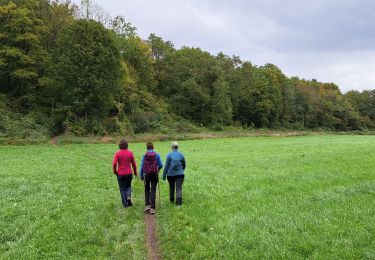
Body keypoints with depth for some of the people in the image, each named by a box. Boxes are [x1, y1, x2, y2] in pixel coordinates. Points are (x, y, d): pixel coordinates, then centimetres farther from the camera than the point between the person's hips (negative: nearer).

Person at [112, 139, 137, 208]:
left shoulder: (117, 153, -7)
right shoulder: (130, 153, -2)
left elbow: (114, 164, -14)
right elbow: (134, 164, 2)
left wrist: (115, 171, 4)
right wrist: (135, 172, 17)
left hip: (120, 174, -1)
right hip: (129, 173, 1)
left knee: (122, 189, 10)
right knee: (128, 186, 22)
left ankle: (125, 204, 10)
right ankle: (129, 197, -3)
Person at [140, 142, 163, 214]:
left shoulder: (144, 155, -2)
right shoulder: (157, 155, -2)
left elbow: (142, 166, -1)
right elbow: (161, 165, 0)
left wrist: (141, 175, 10)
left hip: (146, 174, 0)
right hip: (154, 174, 0)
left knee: (147, 190, 16)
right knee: (153, 190, 3)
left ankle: (147, 205, 3)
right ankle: (152, 208, -1)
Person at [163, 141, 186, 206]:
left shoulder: (169, 155, -5)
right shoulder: (181, 155, 4)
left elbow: (166, 166, -6)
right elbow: (184, 165, 15)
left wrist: (164, 175, 0)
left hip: (170, 174, 0)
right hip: (180, 174, 0)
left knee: (171, 187, 19)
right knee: (179, 188, -2)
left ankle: (172, 199, 33)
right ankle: (179, 202, -12)